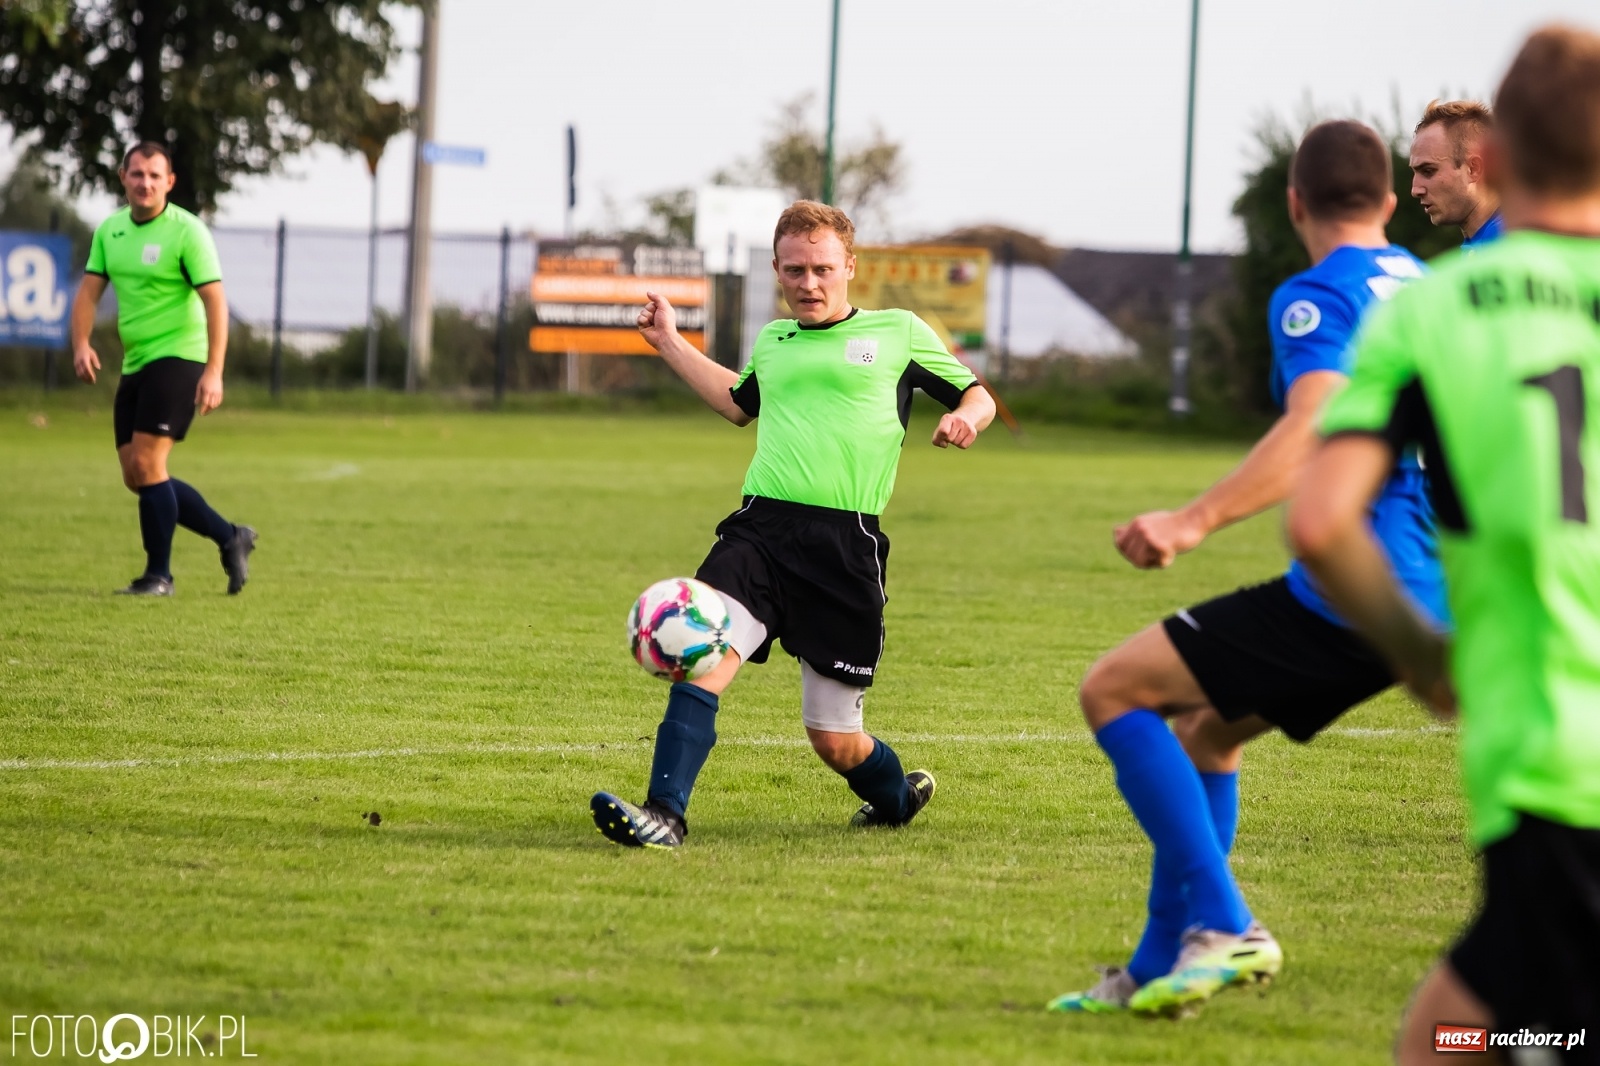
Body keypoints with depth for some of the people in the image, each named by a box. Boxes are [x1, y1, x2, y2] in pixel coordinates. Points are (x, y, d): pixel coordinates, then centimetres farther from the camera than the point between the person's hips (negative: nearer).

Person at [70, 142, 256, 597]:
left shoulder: (187, 232, -11)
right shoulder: (109, 230, 9)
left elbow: (215, 301, -15)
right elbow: (89, 292, 7)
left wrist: (214, 371, -23)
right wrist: (81, 344, -12)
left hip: (177, 358, -8)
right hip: (134, 366, 8)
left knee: (146, 464, -15)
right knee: (136, 477, 6)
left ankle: (158, 575, -5)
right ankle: (230, 538, 19)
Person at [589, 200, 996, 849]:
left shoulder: (898, 333, 9)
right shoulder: (772, 341, 20)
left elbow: (977, 397, 17)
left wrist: (967, 417, -6)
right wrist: (669, 344, 42)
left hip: (845, 544, -3)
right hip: (759, 527, 3)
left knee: (836, 743, 2)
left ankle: (897, 795, 35)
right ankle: (664, 814, -30)